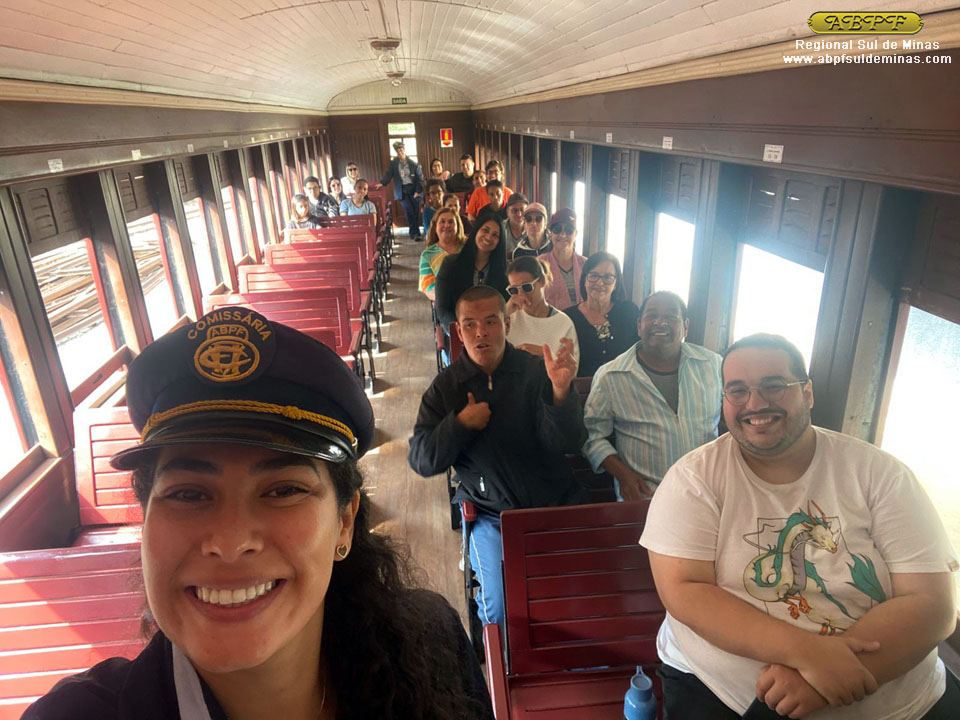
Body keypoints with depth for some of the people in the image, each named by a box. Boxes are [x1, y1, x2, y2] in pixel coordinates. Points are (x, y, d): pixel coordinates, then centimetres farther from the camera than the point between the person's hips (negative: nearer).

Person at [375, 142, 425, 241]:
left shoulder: (413, 163, 1)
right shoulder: (393, 163, 5)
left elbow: (420, 178, 2)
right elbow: (388, 174, -4)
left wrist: (418, 191, -8)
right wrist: (382, 183, -24)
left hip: (413, 189, 0)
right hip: (402, 191, 0)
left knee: (416, 212, -1)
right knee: (409, 212, -10)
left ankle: (415, 233, 11)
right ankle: (414, 233, -4)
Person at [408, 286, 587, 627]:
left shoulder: (537, 372, -1)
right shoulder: (445, 387, 3)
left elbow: (566, 442, -12)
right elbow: (421, 462, 0)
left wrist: (561, 390, -30)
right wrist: (460, 424, -15)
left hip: (555, 504, 1)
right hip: (490, 513, 0)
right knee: (501, 610, -13)